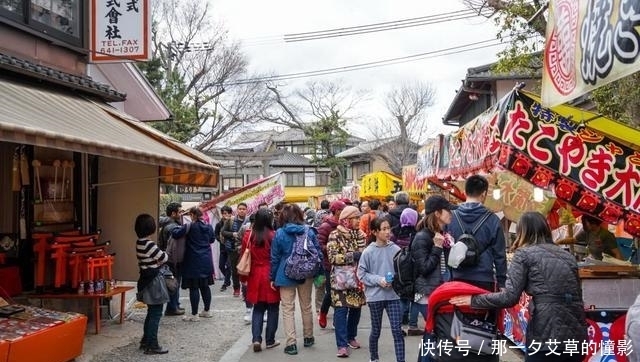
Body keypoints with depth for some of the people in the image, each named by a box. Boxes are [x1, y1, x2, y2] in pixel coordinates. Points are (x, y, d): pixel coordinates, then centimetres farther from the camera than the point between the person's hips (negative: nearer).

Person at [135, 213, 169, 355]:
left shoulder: (139, 243, 7)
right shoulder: (149, 244, -22)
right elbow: (164, 258, -14)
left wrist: (157, 261, -2)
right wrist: (164, 254, 6)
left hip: (146, 279, 9)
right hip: (153, 281, -9)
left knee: (151, 312, 19)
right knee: (156, 313, -1)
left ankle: (146, 341, 27)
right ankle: (152, 345, 3)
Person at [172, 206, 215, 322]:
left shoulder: (190, 227, -14)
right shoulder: (208, 227, 5)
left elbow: (175, 234, -17)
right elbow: (212, 239, 19)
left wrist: (177, 228, 2)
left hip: (194, 262, -6)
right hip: (206, 261, 6)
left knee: (194, 287, -1)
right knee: (205, 286, 15)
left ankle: (194, 315, 3)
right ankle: (207, 311, 25)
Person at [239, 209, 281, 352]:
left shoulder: (248, 236, -1)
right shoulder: (273, 235, -13)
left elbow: (244, 257, 4)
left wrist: (244, 277, 14)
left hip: (255, 277, 3)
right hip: (271, 276, -3)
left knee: (258, 308, 13)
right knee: (272, 308, 10)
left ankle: (256, 339, 1)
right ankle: (270, 340, 16)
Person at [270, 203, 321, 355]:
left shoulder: (280, 233, -8)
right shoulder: (309, 231, -3)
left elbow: (275, 257, -4)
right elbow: (318, 252, 1)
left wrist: (273, 277, 5)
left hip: (286, 275, -3)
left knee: (288, 309, 2)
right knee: (306, 307, 16)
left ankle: (291, 343, -2)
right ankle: (308, 337, 30)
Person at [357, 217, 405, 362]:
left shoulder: (396, 249, -5)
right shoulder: (368, 252, -9)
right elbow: (362, 274, -5)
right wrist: (378, 280, -16)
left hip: (393, 295, 1)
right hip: (375, 296, 0)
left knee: (397, 330, -3)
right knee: (376, 330, 15)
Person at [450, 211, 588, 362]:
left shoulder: (524, 253, 1)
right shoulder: (567, 256, 19)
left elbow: (510, 297, -8)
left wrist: (474, 300, 2)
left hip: (547, 335, -6)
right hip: (577, 335, 6)